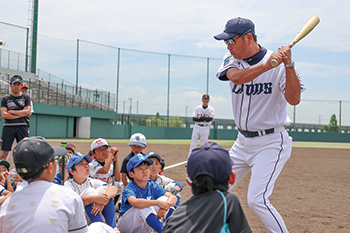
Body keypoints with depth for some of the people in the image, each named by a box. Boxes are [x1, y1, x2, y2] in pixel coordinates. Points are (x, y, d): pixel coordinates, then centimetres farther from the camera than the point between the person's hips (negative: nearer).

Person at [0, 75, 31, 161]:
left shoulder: (26, 97, 12)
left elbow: (28, 112, -2)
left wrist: (12, 112, -2)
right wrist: (21, 114, -5)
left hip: (22, 126, 0)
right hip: (8, 126, 0)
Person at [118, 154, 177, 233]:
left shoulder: (152, 186, -4)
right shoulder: (129, 188, -18)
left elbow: (173, 197, -16)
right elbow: (134, 202, -43)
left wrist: (164, 207, -38)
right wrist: (157, 202, -52)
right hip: (128, 226, -5)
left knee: (164, 199, -14)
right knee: (143, 206, -35)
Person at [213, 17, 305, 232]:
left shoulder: (281, 64, -12)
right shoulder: (232, 60, 1)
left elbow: (294, 100, -23)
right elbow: (236, 77, -23)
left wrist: (289, 65, -33)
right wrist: (267, 65, -37)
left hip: (271, 143, -6)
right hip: (243, 142, 6)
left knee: (257, 200, -17)